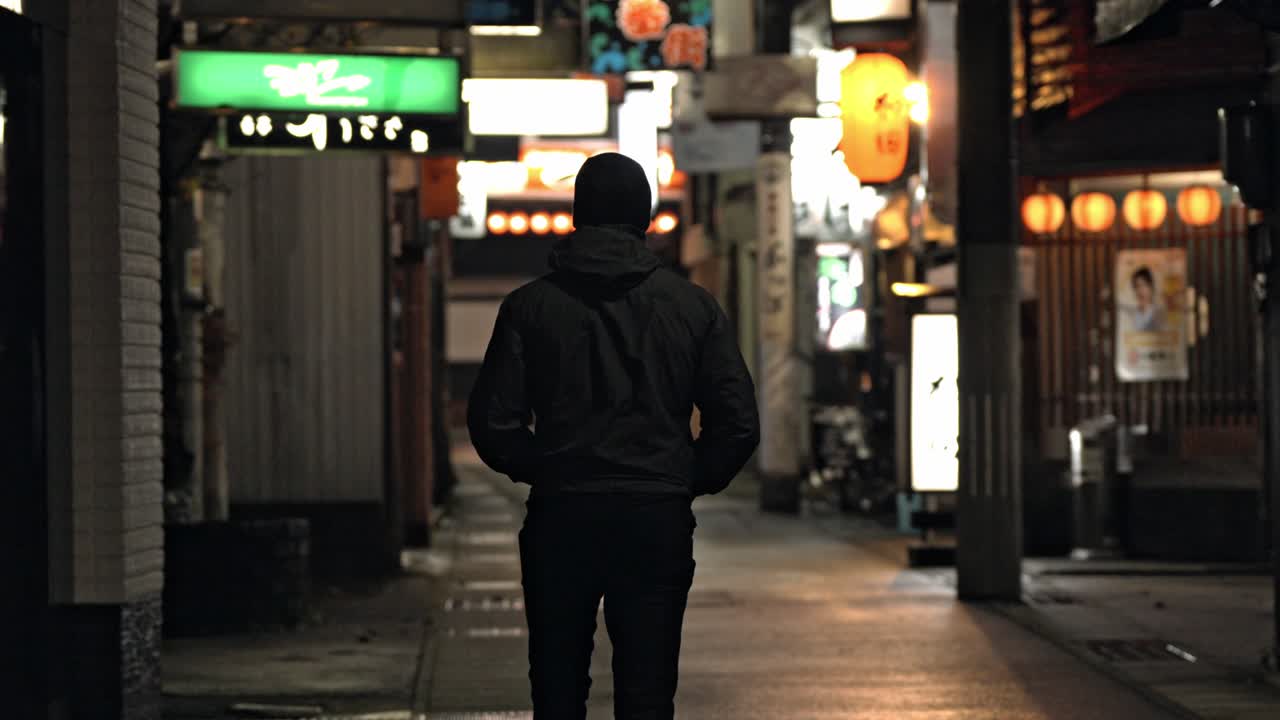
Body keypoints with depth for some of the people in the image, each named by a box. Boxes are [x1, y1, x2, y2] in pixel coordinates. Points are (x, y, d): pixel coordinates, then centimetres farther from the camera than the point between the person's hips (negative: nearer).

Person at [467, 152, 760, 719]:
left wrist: (542, 470, 12)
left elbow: (492, 424, -5)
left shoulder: (531, 306, 0)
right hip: (659, 521, 0)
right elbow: (738, 424, -2)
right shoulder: (692, 306, 1)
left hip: (559, 519, 0)